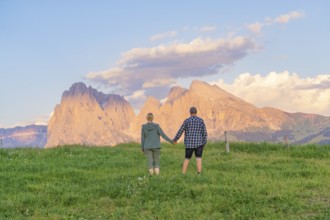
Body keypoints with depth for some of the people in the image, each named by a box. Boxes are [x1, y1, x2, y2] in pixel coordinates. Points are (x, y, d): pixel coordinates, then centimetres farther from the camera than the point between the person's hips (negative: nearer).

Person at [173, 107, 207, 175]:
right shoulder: (201, 120, -1)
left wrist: (175, 139, 14)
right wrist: (204, 143, 8)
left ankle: (183, 175, 11)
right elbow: (204, 133, -1)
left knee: (187, 159, 11)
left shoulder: (187, 121, -5)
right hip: (199, 143, 0)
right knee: (198, 159, -1)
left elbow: (180, 131, 0)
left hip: (189, 144, 0)